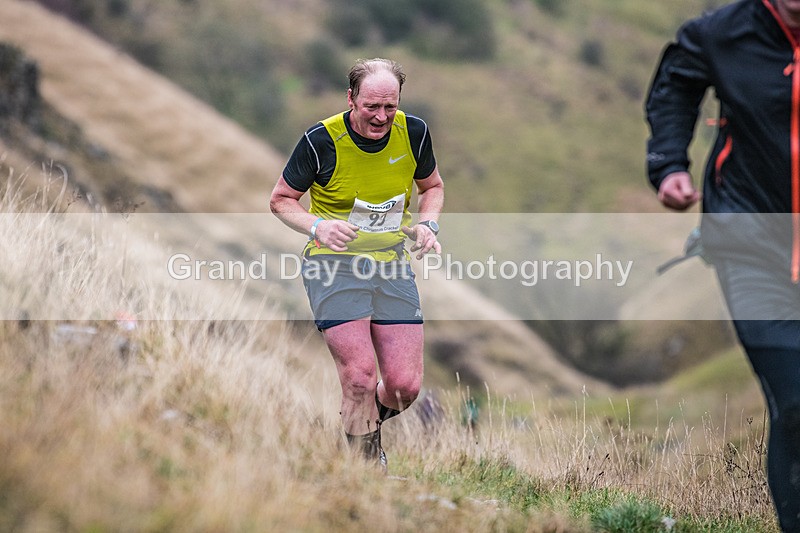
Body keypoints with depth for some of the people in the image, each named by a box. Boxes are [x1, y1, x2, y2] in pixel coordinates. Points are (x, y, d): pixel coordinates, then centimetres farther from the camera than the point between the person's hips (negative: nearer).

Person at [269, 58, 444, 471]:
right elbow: (281, 199, -2)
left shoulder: (413, 132, -4)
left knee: (405, 386, -2)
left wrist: (427, 225, -5)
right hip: (335, 265, -3)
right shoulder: (321, 140, -14)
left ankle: (365, 422, 32)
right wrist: (317, 227, -20)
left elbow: (432, 186, 15)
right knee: (359, 375, -16)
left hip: (393, 265, 4)